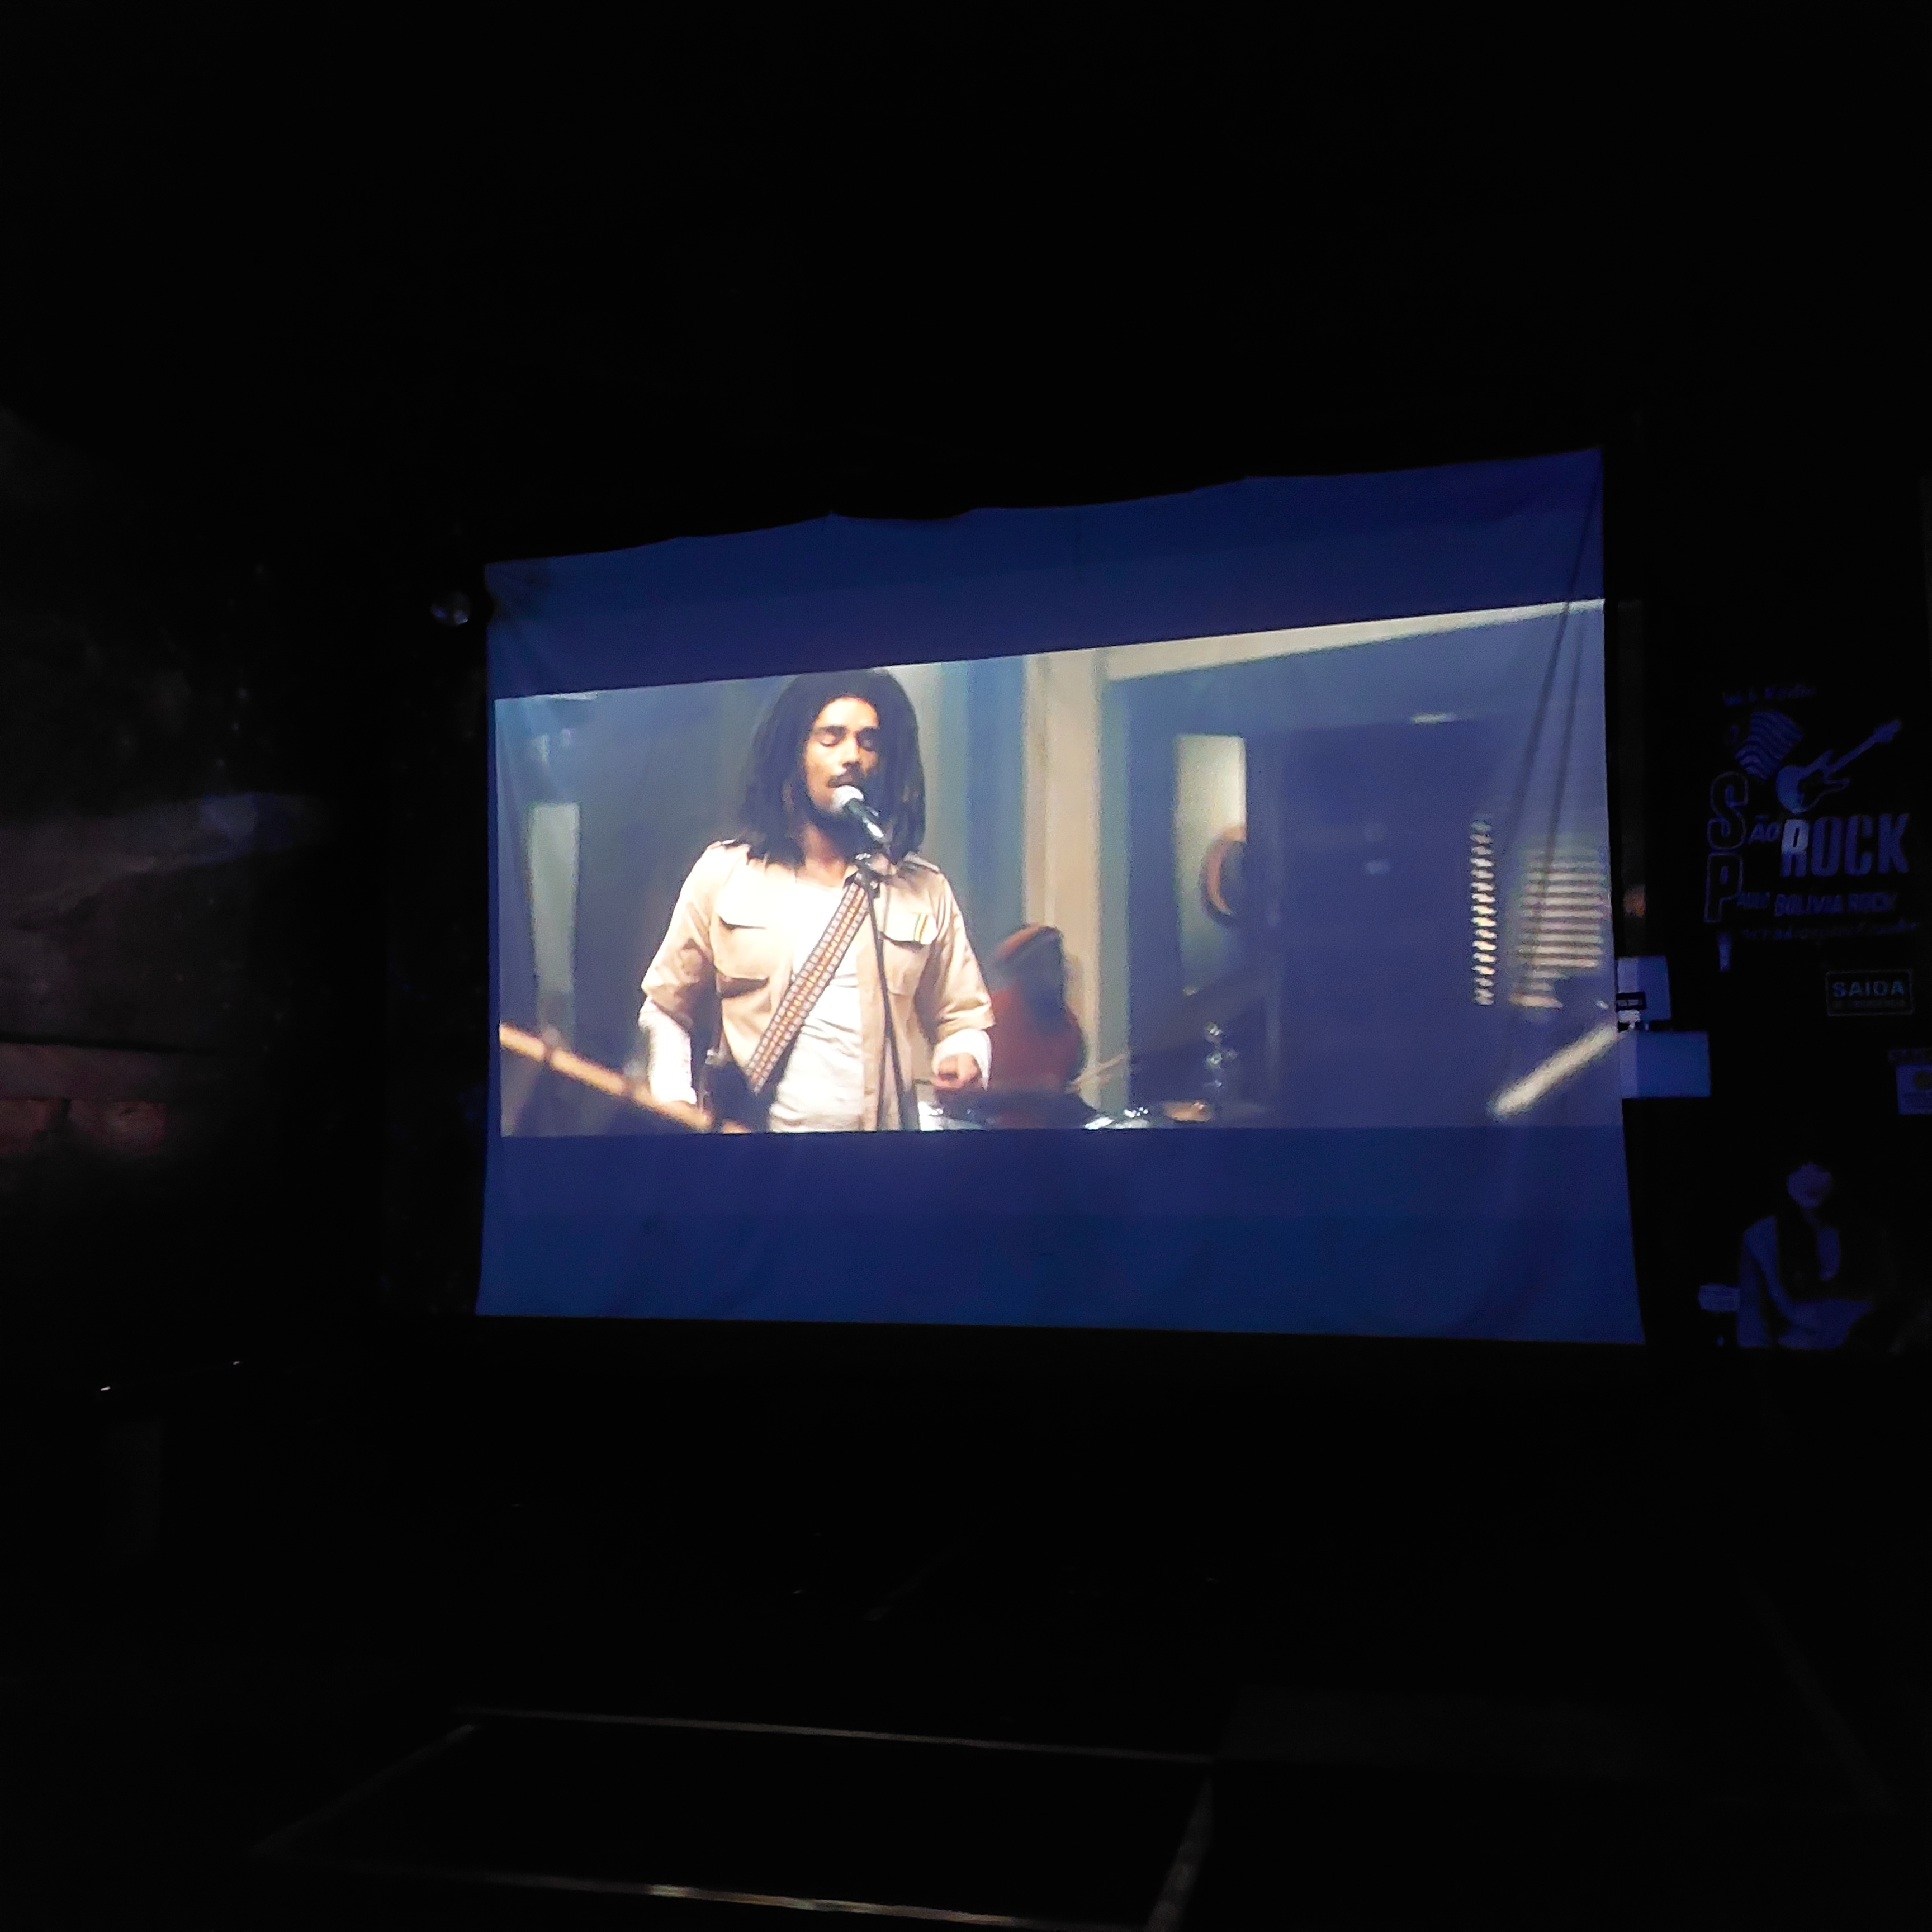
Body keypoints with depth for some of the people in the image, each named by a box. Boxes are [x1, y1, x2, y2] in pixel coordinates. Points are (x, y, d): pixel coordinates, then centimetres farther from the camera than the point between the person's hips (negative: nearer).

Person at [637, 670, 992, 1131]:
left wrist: (965, 1060, -13)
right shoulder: (723, 873, 1)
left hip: (879, 1125, 2)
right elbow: (666, 1009, 8)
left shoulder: (924, 891, 3)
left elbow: (963, 1018, 8)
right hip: (746, 1127, -1)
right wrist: (676, 1114, -5)